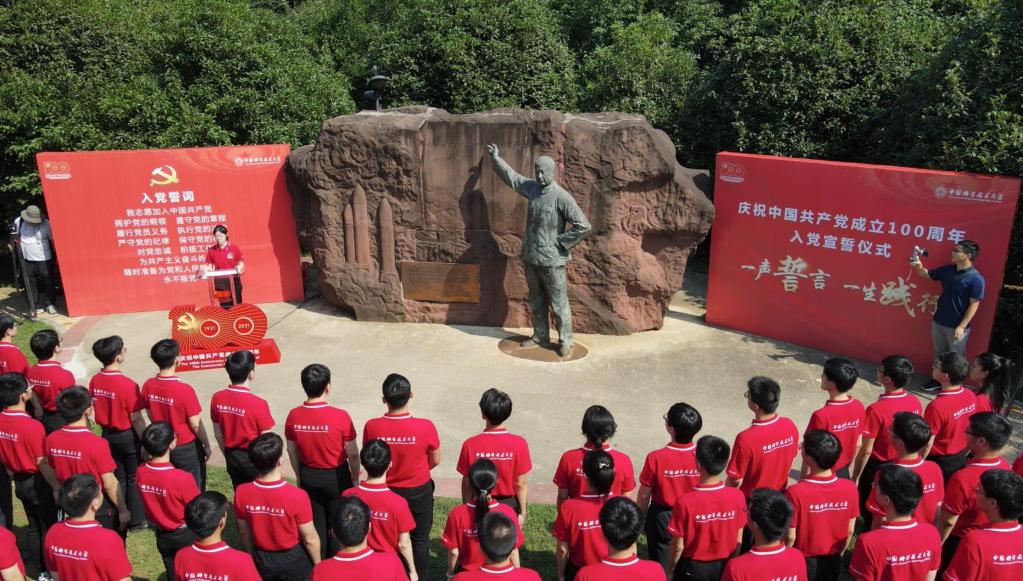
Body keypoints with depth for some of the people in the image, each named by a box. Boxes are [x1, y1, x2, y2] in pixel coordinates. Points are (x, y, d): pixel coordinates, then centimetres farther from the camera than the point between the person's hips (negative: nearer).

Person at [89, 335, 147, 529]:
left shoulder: (95, 381, -6)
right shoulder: (128, 385, -25)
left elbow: (96, 409, 5)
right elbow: (136, 419, -19)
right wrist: (145, 442, -8)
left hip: (108, 434, 6)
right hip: (128, 436, -5)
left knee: (117, 477, 19)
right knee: (134, 478, 12)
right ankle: (136, 519, 23)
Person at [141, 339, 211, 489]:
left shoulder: (148, 386, -10)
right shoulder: (184, 390, -27)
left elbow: (151, 416, 4)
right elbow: (195, 424, -19)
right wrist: (207, 445, -3)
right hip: (187, 448, -5)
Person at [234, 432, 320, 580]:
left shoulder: (241, 493, -20)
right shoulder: (297, 496, -30)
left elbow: (244, 532, -3)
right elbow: (310, 539, -17)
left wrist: (253, 557, 15)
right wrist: (318, 564, 1)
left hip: (262, 561, 3)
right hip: (293, 560, -3)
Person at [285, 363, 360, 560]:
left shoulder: (293, 416, -14)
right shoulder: (340, 417, -24)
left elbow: (292, 451, 0)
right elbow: (352, 454, -14)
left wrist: (299, 477, 16)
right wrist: (355, 478, 3)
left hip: (308, 477, 3)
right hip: (336, 476, -3)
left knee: (315, 524, 20)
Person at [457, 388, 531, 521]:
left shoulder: (470, 445, -19)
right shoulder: (519, 444, -21)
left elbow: (467, 483, -9)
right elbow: (521, 484, -13)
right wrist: (522, 512, 1)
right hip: (509, 505, 0)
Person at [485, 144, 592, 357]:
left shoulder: (561, 197, -17)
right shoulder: (531, 188, 3)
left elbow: (583, 226, -20)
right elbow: (511, 176, 22)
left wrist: (561, 243, -15)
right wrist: (496, 158, 29)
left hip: (551, 261, -7)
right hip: (530, 258, 7)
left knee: (558, 304, 1)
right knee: (536, 302, 17)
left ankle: (565, 342, 12)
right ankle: (540, 336, 31)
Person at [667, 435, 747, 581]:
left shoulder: (686, 503, -28)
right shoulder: (737, 497, -18)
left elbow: (678, 546, -16)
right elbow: (738, 540, -5)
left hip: (693, 568, -3)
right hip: (724, 567, 3)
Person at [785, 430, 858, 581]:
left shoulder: (795, 493, -29)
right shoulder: (850, 488, -16)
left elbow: (790, 536, -18)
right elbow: (850, 531, -3)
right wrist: (838, 555, 15)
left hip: (803, 563, -3)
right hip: (833, 562, 4)